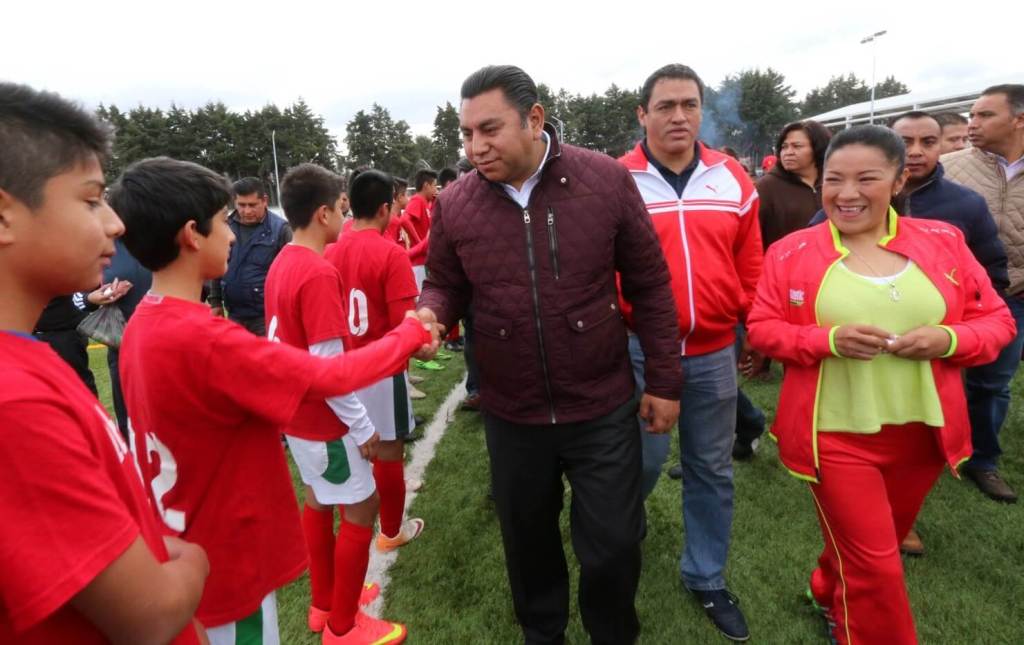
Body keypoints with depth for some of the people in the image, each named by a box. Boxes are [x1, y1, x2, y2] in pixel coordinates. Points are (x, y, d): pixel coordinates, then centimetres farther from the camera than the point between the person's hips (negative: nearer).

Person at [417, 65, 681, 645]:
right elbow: (444, 285, 5)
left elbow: (650, 284, -4)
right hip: (511, 414, 2)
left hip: (603, 407, -1)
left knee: (613, 545, 12)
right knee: (528, 541, 21)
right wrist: (429, 314, -19)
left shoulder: (606, 180, -11)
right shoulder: (454, 204, -7)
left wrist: (664, 379, -2)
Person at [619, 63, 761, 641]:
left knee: (712, 470, 14)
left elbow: (749, 266, 10)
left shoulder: (732, 179, 4)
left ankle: (707, 578, 34)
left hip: (714, 354, 3)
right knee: (644, 460, 8)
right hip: (640, 350, -3)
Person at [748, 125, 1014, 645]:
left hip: (921, 432, 4)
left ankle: (830, 596, 54)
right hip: (836, 434, -4)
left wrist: (947, 340, -17)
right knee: (875, 568, 2)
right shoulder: (791, 252, -8)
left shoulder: (943, 240, -1)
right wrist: (827, 339, -22)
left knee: (883, 547, 25)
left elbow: (996, 320, 4)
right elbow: (761, 327, -6)